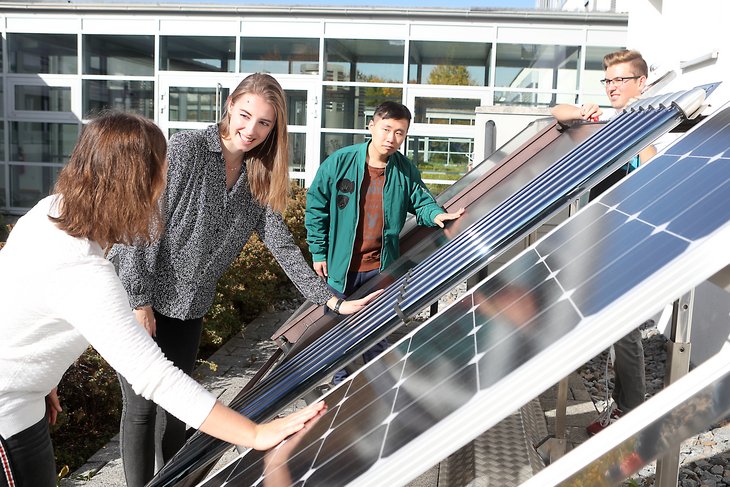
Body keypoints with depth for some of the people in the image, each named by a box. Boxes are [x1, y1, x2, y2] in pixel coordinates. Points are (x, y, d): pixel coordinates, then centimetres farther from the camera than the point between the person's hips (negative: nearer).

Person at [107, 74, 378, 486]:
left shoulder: (260, 181, 1)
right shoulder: (186, 149, -16)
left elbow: (283, 245, -1)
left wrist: (332, 301, -7)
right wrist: (140, 301, -17)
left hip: (190, 308, 5)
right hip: (138, 298, -5)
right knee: (141, 407, 4)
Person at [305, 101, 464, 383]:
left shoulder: (406, 171, -4)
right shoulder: (340, 162, -10)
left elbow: (421, 201, 4)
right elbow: (316, 207, -4)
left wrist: (435, 214, -21)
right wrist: (318, 252, -4)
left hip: (381, 269, 1)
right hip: (341, 266, -1)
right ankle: (341, 383, 36)